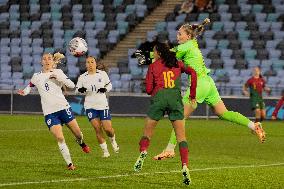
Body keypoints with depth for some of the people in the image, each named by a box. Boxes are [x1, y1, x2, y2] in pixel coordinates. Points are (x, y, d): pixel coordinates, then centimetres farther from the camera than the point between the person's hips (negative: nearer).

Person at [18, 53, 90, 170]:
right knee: (60, 138, -14)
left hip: (63, 107, 0)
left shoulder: (58, 72, 4)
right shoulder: (36, 77, 7)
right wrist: (24, 92, 7)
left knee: (77, 133, 5)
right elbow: (30, 85, 27)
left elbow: (72, 85, -3)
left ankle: (81, 143, 43)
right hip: (49, 112, 0)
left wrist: (59, 77, -16)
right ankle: (69, 164, -3)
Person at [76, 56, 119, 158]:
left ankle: (113, 141, 29)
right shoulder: (82, 77, 0)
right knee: (97, 128, -9)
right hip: (90, 106, 0)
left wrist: (105, 89, -11)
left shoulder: (102, 74, 0)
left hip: (103, 105, 0)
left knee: (108, 128, -6)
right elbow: (77, 89, 7)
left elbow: (109, 85, 11)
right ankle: (105, 150, 5)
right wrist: (81, 90, -17)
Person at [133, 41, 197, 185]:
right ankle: (185, 167, -14)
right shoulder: (177, 64, 17)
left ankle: (142, 153, -14)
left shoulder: (153, 66, 12)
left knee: (147, 132, 14)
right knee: (181, 137, 1)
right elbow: (193, 73, 3)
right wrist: (192, 94, 10)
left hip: (159, 97, -1)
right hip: (175, 98, 1)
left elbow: (148, 89, 6)